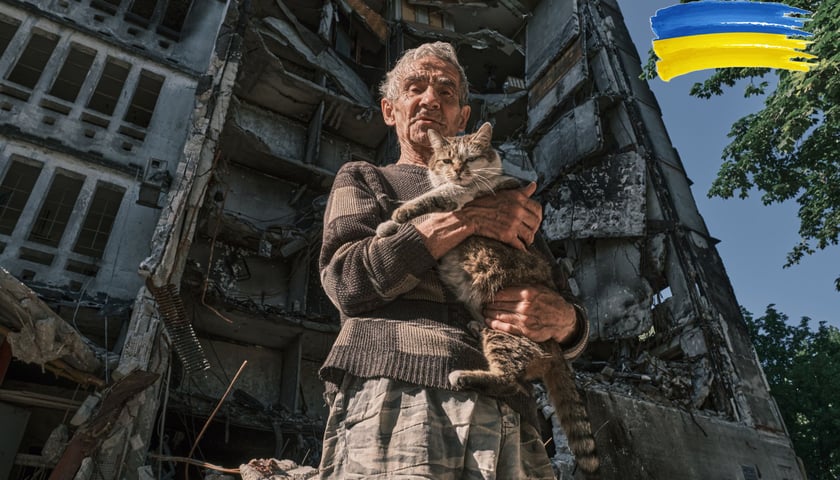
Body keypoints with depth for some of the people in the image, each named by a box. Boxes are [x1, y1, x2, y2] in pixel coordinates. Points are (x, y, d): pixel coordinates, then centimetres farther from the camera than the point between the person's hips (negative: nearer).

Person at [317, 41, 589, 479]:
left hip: (505, 414, 3)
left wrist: (562, 320, -5)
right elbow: (347, 280, 0)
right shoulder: (361, 180, 19)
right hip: (393, 393, -2)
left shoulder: (504, 201, 27)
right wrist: (466, 219, -6)